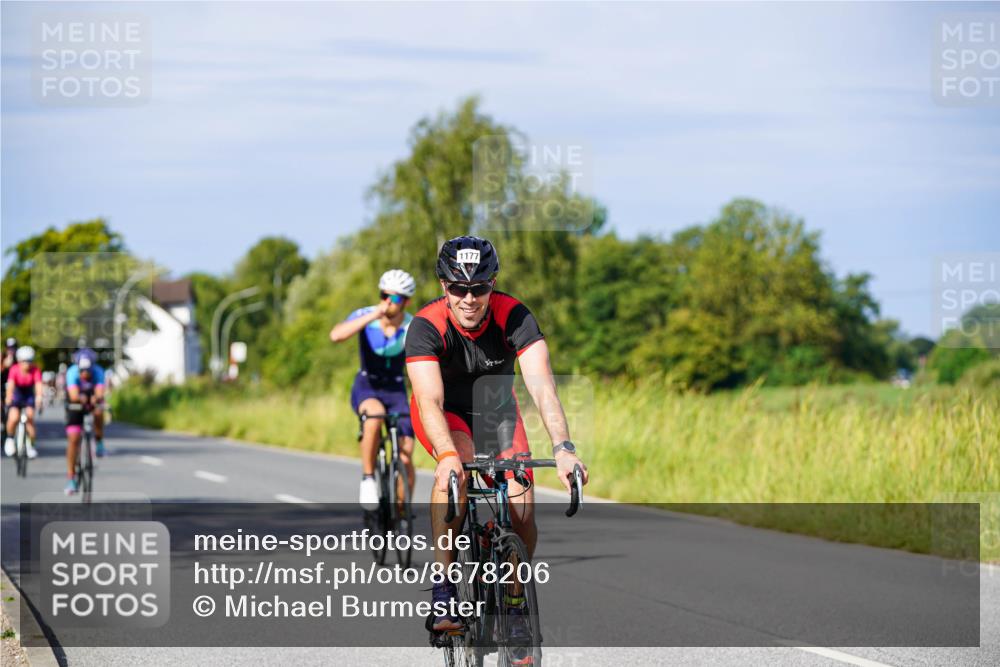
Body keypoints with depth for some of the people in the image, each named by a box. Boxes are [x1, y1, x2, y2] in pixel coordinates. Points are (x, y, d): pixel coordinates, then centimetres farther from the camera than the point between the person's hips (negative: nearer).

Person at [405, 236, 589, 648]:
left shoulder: (514, 317, -27)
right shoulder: (426, 326, -30)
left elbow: (542, 386, -37)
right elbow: (430, 400, -41)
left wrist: (562, 449, -52)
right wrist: (448, 455, -58)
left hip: (496, 411, 2)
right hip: (446, 413, -2)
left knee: (522, 512, -12)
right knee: (455, 469, -35)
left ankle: (515, 609, 13)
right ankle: (443, 594, -29)